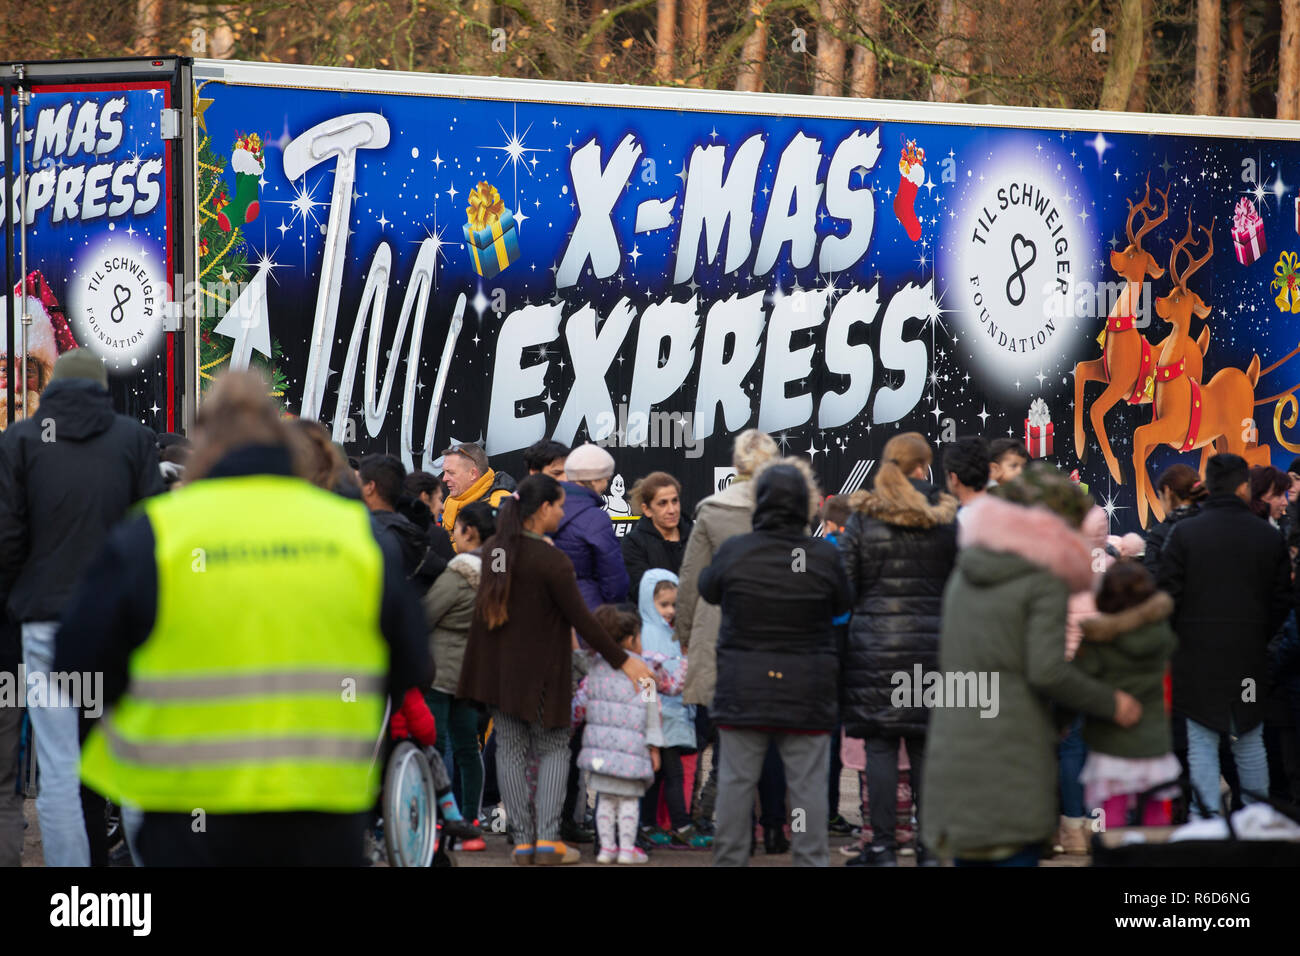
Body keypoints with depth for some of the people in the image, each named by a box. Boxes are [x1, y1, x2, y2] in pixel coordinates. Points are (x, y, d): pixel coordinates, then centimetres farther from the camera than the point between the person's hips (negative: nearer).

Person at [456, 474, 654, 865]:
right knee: (554, 748, 8)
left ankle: (523, 840, 6)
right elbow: (581, 619, -15)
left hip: (497, 667, 5)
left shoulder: (493, 549, 1)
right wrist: (622, 660, -8)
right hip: (539, 671, -5)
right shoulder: (551, 560, -18)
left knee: (510, 749, 9)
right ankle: (547, 839, -4)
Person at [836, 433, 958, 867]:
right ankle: (930, 843, 8)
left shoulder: (862, 519, -1)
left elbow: (843, 587, -1)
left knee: (880, 745, -1)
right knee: (927, 747, 6)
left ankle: (883, 845, -2)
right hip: (933, 643, 2)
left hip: (875, 643, -2)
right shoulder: (947, 519, 2)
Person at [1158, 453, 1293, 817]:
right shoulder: (1269, 537, -1)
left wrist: (1175, 643, 10)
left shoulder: (1183, 533, -7)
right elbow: (1282, 601, 5)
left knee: (1202, 743, 1)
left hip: (1197, 655, -2)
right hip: (1250, 658, 2)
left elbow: (1168, 596, -5)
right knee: (1250, 742, 13)